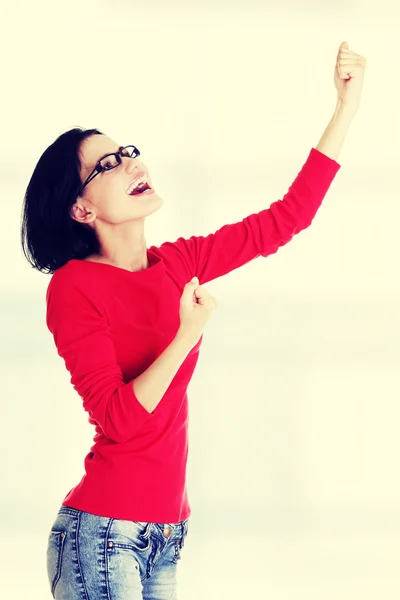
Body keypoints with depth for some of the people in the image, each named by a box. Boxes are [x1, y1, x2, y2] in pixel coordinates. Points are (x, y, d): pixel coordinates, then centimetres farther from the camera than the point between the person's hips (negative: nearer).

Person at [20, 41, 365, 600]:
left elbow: (286, 218, 12)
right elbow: (117, 418, -17)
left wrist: (347, 106, 9)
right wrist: (188, 335, -24)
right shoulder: (74, 286, -9)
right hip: (104, 529, -6)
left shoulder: (177, 264, 9)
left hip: (167, 528, 6)